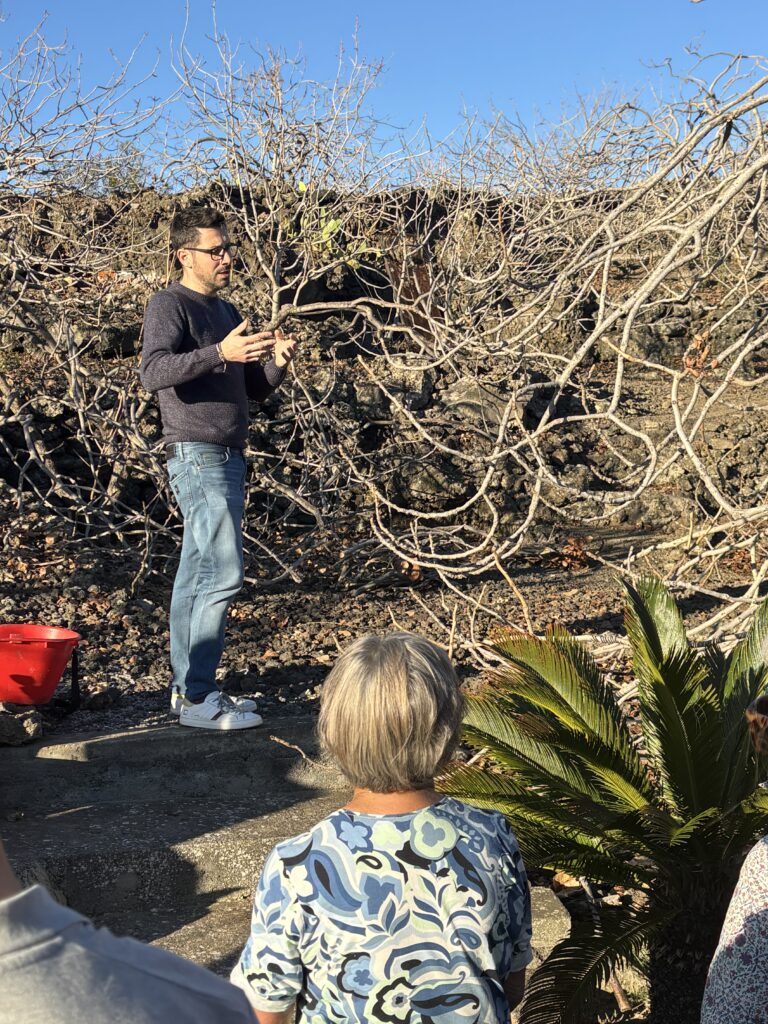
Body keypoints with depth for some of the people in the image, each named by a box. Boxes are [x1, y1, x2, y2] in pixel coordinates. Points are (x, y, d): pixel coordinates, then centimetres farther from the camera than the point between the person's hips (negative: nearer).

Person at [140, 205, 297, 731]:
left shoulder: (227, 312, 20)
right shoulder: (170, 304, -5)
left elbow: (254, 390, 20)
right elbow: (154, 371, -22)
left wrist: (277, 363, -1)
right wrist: (219, 353, -34)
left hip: (228, 458, 9)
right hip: (197, 456, -8)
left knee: (197, 576, 10)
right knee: (223, 573, -13)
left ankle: (188, 688, 16)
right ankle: (197, 698, -9)